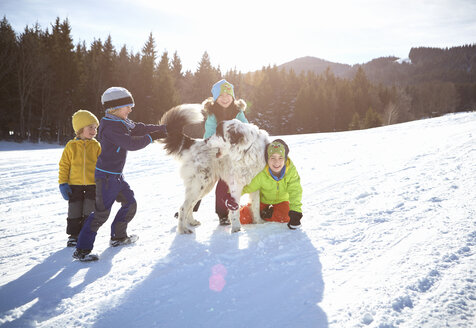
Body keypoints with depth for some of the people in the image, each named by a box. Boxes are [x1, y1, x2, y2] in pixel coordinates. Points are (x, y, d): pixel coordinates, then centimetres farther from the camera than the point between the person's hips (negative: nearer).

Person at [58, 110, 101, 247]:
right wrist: (63, 183, -3)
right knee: (74, 213, 8)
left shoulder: (96, 145, 0)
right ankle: (73, 235, 24)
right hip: (74, 185, 0)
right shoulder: (71, 146, -2)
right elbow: (64, 165, 2)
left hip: (92, 184, 0)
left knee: (89, 212, 4)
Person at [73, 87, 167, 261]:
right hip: (106, 176, -10)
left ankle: (118, 236, 33)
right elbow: (131, 143, -27)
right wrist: (152, 137, -20)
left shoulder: (122, 123, 10)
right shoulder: (109, 126, -20)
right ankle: (82, 249, -1)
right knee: (102, 212, -9)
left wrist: (164, 128, 12)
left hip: (117, 175, 10)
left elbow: (140, 128, 15)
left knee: (130, 203, 17)